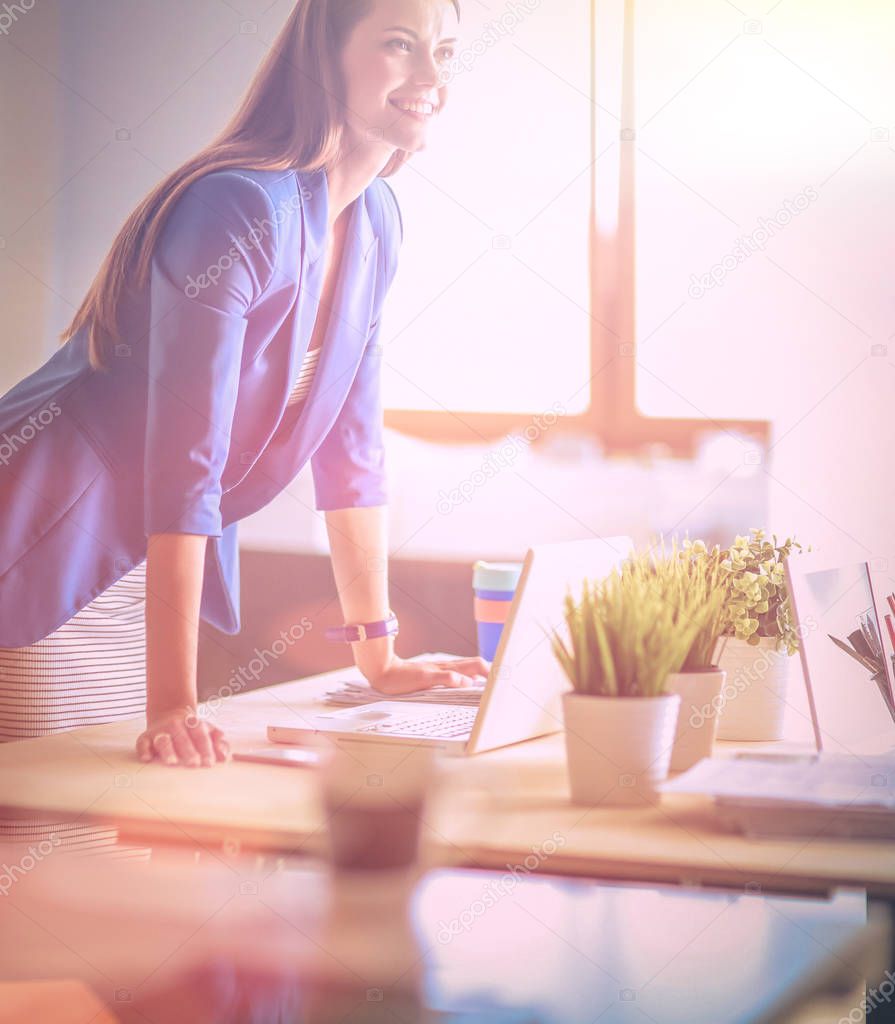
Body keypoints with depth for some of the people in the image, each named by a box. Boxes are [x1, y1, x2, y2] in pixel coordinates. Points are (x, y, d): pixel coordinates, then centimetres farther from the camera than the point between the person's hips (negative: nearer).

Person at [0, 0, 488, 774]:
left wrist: (379, 655, 7)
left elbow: (351, 447, 7)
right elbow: (184, 459, -29)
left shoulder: (376, 223, 2)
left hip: (148, 568, 8)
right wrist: (172, 705, -32)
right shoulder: (241, 207, -24)